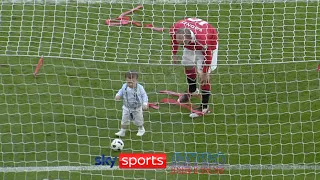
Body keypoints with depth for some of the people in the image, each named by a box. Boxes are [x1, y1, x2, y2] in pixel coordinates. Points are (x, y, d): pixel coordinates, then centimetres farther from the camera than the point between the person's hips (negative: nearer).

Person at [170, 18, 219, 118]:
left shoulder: (202, 39, -46)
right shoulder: (174, 30, -33)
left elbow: (208, 55, -26)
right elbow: (174, 41, -5)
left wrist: (205, 73, -17)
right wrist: (174, 54, 7)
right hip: (191, 43, 6)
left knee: (203, 74, -10)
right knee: (188, 66, 16)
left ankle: (204, 107, -2)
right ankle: (192, 90, 46)